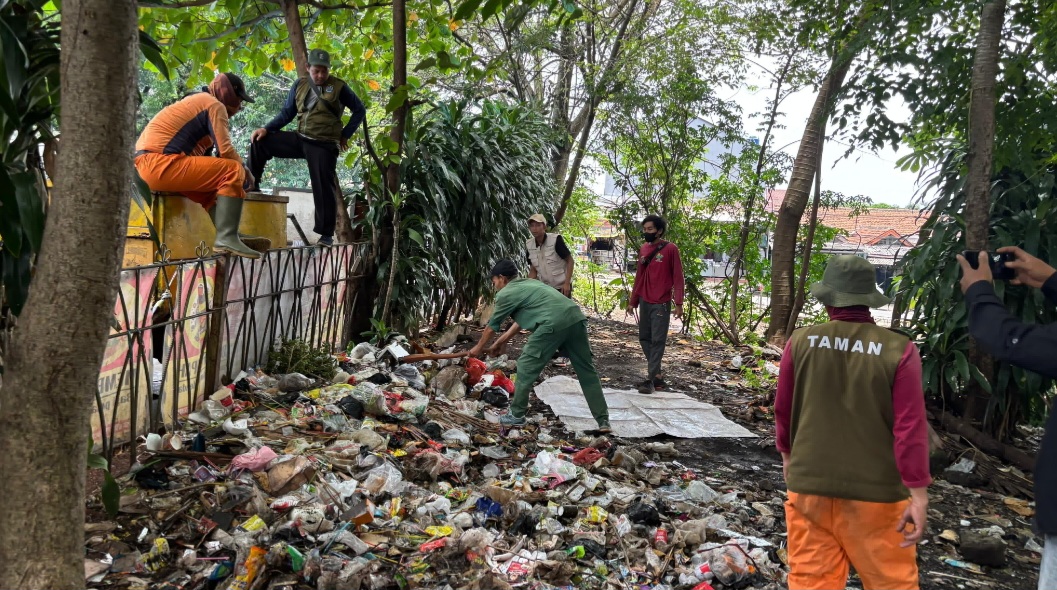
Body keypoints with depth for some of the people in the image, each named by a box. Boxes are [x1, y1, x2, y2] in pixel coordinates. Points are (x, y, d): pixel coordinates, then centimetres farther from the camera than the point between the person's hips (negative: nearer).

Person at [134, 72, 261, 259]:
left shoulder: (197, 102, 28)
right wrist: (246, 172, 6)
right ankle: (226, 238, -20)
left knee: (215, 186, 22)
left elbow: (200, 156, 20)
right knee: (234, 171, -12)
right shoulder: (215, 105, -1)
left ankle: (227, 236, 7)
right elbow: (225, 151, -12)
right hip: (160, 163, -10)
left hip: (149, 164, 10)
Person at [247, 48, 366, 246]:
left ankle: (326, 235, 5)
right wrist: (266, 129, -3)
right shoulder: (299, 86, 7)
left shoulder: (339, 87, -4)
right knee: (259, 142, -5)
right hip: (300, 139, 4)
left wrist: (345, 135, 0)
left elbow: (359, 110, 4)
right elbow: (287, 113, 11)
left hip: (323, 146, -4)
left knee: (323, 188, -4)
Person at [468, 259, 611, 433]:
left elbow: (492, 326, 24)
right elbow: (521, 320, 42)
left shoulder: (506, 294, 12)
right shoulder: (528, 283, 34)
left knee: (526, 367, 10)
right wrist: (501, 342, 51)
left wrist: (479, 348, 41)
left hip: (554, 323, -7)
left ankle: (517, 415, 21)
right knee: (586, 370, 13)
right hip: (576, 317, 8)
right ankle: (603, 421, 13)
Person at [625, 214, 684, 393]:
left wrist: (678, 303, -13)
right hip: (644, 302, 6)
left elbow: (677, 278, -7)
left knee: (657, 341, -5)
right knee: (644, 338, 8)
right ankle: (657, 374, 18)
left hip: (661, 304, -6)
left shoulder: (670, 249, -6)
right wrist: (633, 301, 16)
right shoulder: (643, 249, 11)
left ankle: (651, 379, -4)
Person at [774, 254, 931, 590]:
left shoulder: (801, 342, -4)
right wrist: (918, 494, -6)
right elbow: (910, 427, -12)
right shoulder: (898, 350, -11)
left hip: (810, 483, 2)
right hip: (876, 491, -2)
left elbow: (783, 410, 6)